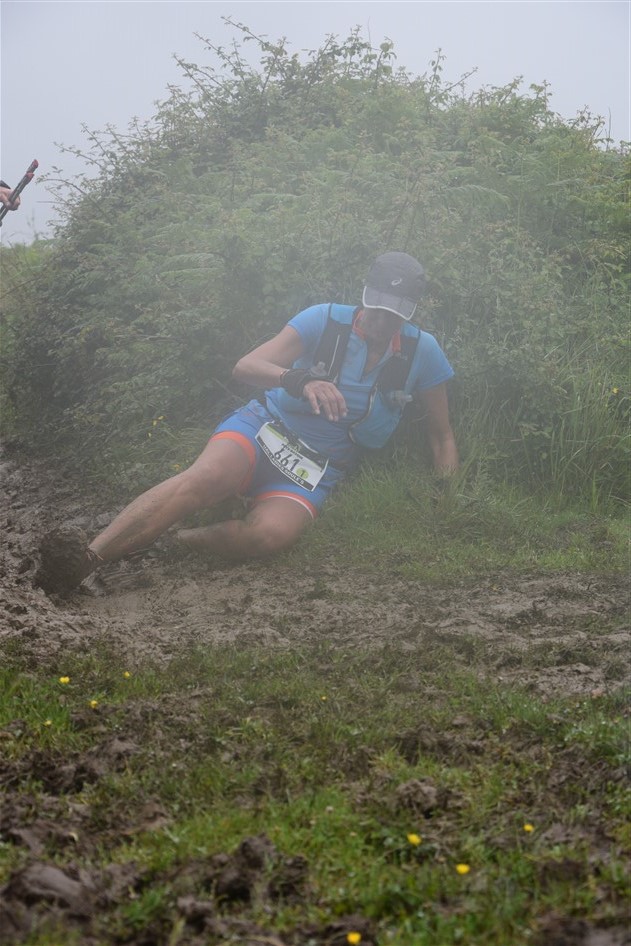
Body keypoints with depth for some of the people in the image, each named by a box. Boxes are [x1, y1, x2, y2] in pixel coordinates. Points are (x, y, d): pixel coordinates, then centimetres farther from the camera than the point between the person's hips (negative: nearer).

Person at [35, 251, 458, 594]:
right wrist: (300, 380, -35)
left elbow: (442, 434, 10)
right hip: (263, 428, -1)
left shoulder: (423, 353, -2)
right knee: (205, 477, -36)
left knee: (271, 533, -35)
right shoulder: (325, 320, -7)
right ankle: (83, 559, -42)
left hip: (316, 470, 2)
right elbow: (245, 366, -17)